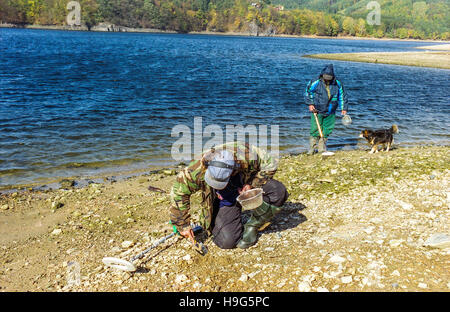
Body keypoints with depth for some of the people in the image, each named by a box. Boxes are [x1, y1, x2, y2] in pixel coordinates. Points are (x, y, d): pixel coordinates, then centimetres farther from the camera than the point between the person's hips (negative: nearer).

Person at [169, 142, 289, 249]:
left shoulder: (246, 156, -32)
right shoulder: (198, 170, -29)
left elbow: (270, 164, -12)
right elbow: (179, 193, -14)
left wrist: (252, 184, -25)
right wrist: (183, 225, -7)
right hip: (224, 200, -1)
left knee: (278, 192, -28)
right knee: (227, 241, -21)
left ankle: (252, 226, -5)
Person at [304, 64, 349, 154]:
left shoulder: (337, 84, -2)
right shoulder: (316, 83, -11)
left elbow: (342, 96, 11)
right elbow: (308, 92, 3)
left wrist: (344, 108, 7)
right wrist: (310, 104, -5)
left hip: (330, 113, 3)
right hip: (317, 111, -3)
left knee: (327, 130, 8)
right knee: (315, 130, -6)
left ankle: (322, 148, 22)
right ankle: (312, 148, 8)